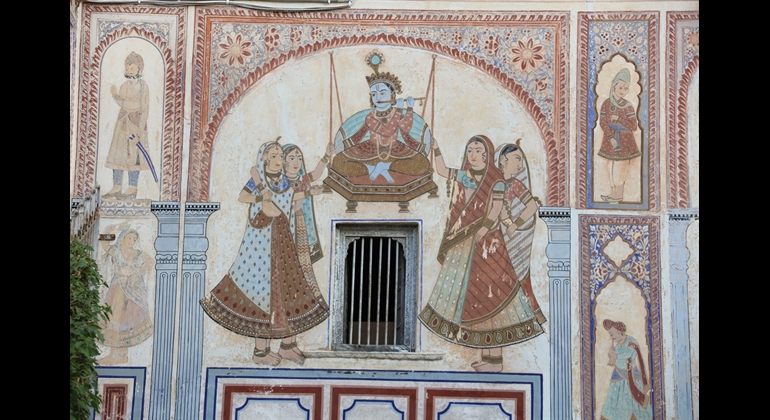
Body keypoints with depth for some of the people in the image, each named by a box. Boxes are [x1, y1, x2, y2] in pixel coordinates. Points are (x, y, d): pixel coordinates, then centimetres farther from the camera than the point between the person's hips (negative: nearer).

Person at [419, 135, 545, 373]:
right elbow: (441, 170, 22)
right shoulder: (464, 176, 10)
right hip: (465, 246, 8)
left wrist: (478, 234, -20)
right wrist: (436, 148, 11)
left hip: (486, 244, -8)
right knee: (471, 296, 9)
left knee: (488, 295, -7)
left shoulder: (495, 181, -10)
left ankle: (495, 359, -2)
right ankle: (488, 356, 16)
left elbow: (495, 212, -15)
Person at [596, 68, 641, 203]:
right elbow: (602, 122, -7)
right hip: (610, 138, 2)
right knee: (612, 167, 6)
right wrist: (611, 138, -17)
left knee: (621, 167, 1)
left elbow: (634, 126, -9)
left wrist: (618, 119, -16)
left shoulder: (628, 106, -6)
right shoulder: (606, 103, -2)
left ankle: (619, 195, 8)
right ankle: (613, 194, 14)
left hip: (624, 140, -2)